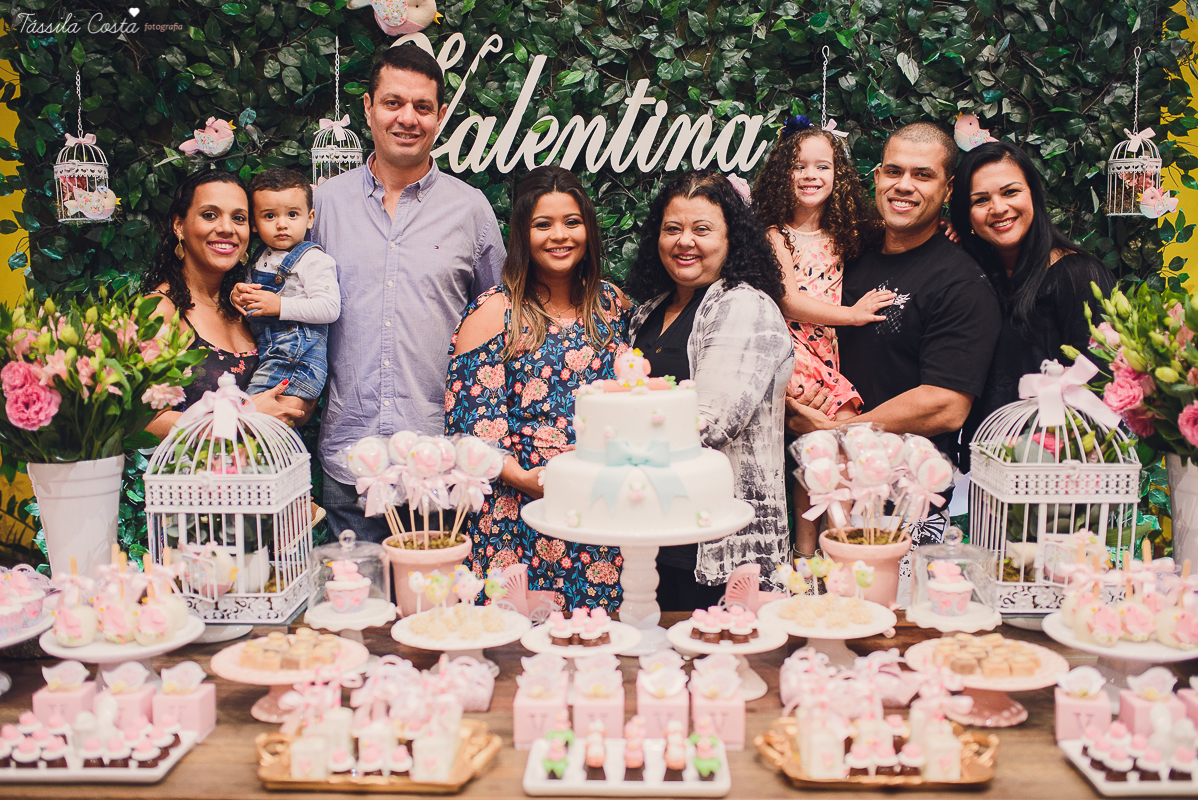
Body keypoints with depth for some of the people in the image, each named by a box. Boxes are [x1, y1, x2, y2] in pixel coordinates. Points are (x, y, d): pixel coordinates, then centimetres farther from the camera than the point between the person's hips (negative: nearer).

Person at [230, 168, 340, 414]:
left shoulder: (313, 259, -6)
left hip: (298, 356, -7)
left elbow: (330, 308, -17)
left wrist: (280, 306, -20)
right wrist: (238, 295, 7)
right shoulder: (260, 258, 17)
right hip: (261, 353, 8)